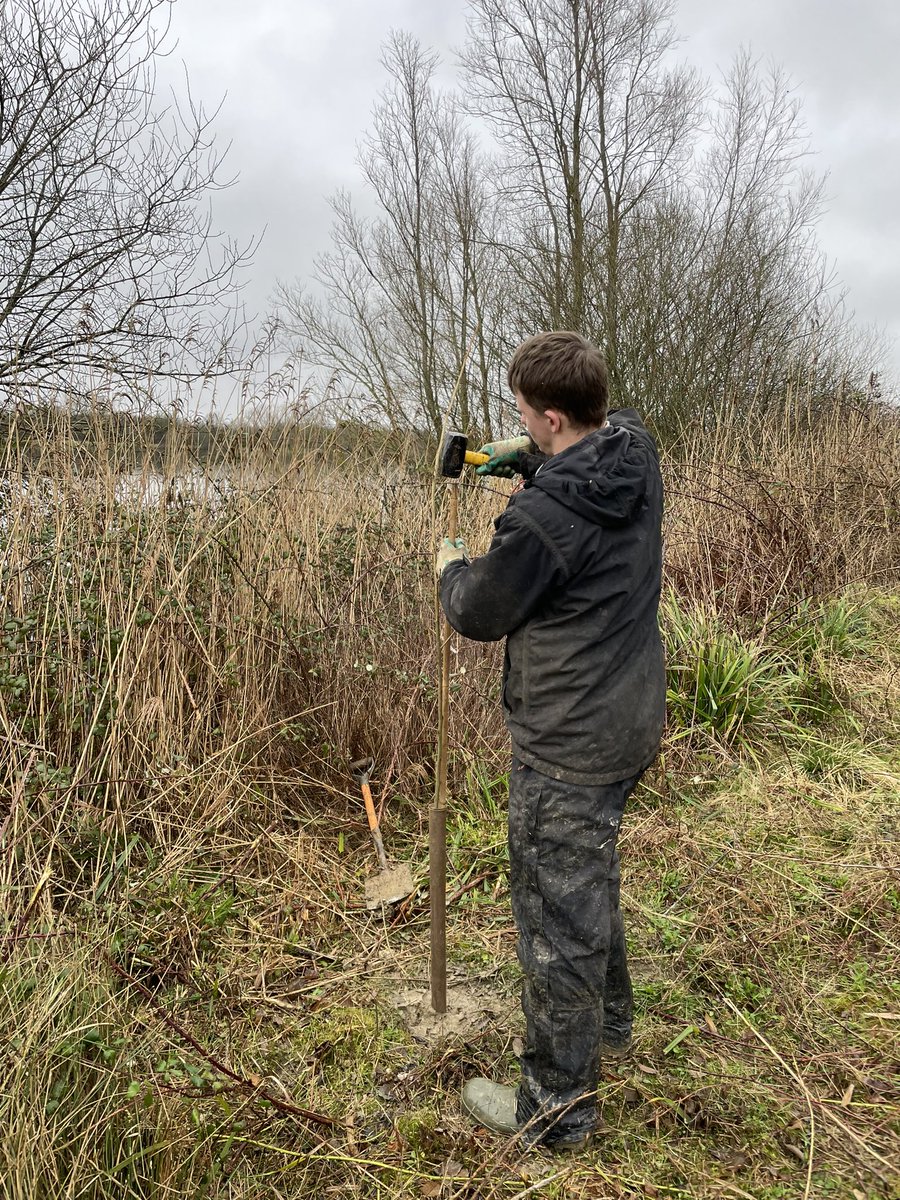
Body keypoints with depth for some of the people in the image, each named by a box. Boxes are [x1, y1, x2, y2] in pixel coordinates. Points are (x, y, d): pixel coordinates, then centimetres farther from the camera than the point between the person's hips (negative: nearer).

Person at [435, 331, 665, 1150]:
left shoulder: (544, 515, -27)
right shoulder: (639, 453, -3)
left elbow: (481, 615, -11)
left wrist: (452, 568, 10)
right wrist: (531, 458, 9)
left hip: (569, 746, -9)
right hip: (630, 720, 9)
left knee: (558, 915, 7)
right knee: (592, 881, 28)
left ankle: (557, 1106, 25)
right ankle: (609, 1020, 50)